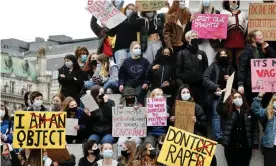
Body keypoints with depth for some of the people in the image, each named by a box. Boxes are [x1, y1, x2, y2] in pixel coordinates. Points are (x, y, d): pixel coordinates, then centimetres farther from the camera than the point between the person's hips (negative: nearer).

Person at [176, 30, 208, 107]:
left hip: (199, 87, 2)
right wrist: (180, 85, -10)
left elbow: (206, 70, 11)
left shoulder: (202, 53, 13)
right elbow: (178, 71, 0)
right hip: (186, 86, -2)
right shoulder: (182, 54, 5)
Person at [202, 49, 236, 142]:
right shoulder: (213, 66, 4)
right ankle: (218, 137, -10)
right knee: (216, 115, -8)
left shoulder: (231, 68, 15)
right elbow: (205, 79, -6)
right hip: (216, 95, -3)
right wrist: (215, 87, -15)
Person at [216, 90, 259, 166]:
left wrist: (255, 144, -3)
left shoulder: (249, 112, 7)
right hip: (231, 146, -1)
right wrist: (223, 94, -25)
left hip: (245, 147, 1)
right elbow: (219, 108, -17)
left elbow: (255, 128, 5)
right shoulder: (228, 112, 3)